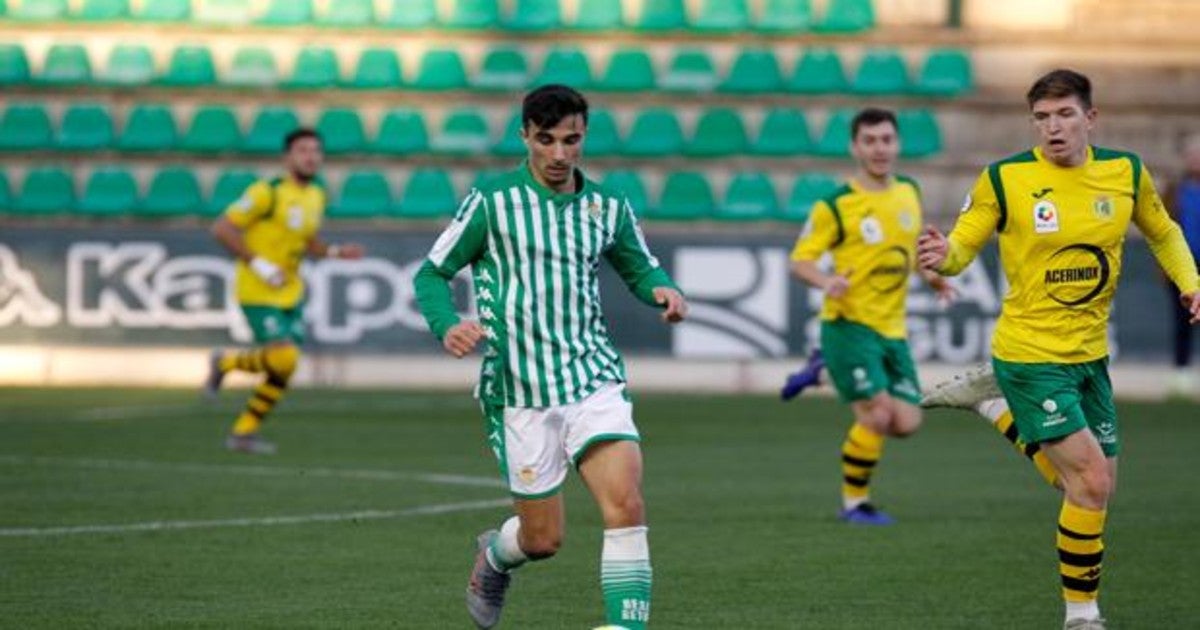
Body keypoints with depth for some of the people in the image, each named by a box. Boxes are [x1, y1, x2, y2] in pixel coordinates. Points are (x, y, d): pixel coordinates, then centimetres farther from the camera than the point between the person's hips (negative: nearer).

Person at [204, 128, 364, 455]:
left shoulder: (316, 196, 9)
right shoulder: (268, 192, -15)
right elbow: (222, 229, -15)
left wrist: (336, 252, 4)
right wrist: (258, 264, -20)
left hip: (291, 294, 7)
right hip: (258, 292, -7)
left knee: (283, 369, 3)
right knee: (283, 358, -20)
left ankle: (243, 431, 18)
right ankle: (225, 363, 7)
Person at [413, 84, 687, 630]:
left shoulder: (609, 207, 7)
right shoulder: (492, 201, -3)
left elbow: (640, 269, 23)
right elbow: (431, 274, 3)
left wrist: (662, 290, -1)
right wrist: (447, 326, -17)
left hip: (594, 377, 2)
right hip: (521, 390, -2)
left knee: (625, 505, -20)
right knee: (544, 537, 5)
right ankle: (493, 556, 41)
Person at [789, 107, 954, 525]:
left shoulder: (909, 193, 8)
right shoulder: (835, 206, -10)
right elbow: (800, 259, -8)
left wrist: (933, 276, 10)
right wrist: (825, 281, -28)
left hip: (892, 330, 6)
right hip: (850, 326, -6)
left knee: (907, 423, 0)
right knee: (878, 415, -16)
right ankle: (854, 502, 3)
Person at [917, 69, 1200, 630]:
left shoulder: (1126, 172, 0)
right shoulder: (1004, 179, -11)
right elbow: (963, 244, -7)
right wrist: (944, 257, -30)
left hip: (1090, 354, 5)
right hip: (1030, 356, -5)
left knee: (1097, 486, 7)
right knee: (1091, 481, -13)